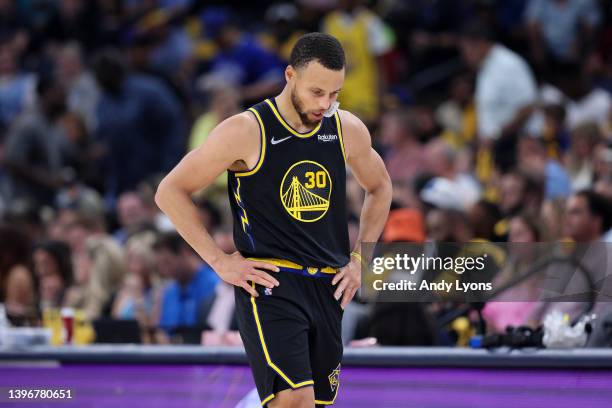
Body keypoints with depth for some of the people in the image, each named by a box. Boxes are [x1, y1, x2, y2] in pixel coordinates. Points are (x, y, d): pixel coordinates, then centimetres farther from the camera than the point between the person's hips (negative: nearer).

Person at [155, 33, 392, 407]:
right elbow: (170, 191, -5)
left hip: (328, 288, 6)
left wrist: (359, 258, 15)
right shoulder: (246, 132, -10)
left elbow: (380, 187, 27)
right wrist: (219, 261, -9)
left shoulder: (348, 130, 6)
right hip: (269, 285, -6)